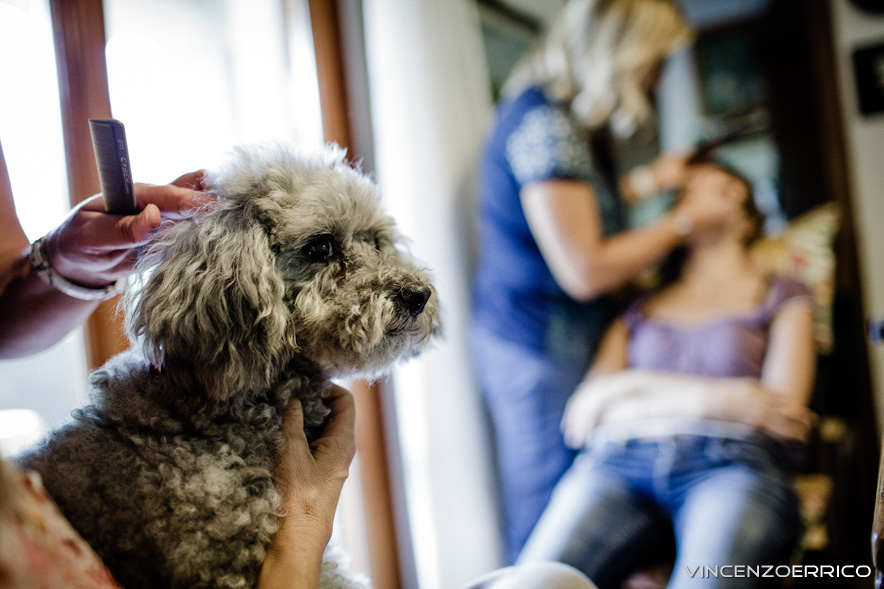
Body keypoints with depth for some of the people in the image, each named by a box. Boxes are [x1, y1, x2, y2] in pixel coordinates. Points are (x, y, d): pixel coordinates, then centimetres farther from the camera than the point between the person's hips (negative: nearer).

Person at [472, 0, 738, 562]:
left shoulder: (564, 115, 10)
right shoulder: (545, 124, -21)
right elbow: (585, 272, -22)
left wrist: (648, 180, 16)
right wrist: (682, 221, -11)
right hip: (543, 345, -10)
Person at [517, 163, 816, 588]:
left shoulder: (780, 297, 24)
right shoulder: (637, 308, 28)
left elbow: (784, 407, 7)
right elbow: (580, 417, 12)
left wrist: (643, 385, 4)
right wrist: (719, 397, 1)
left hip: (731, 461, -1)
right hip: (619, 459, 2)